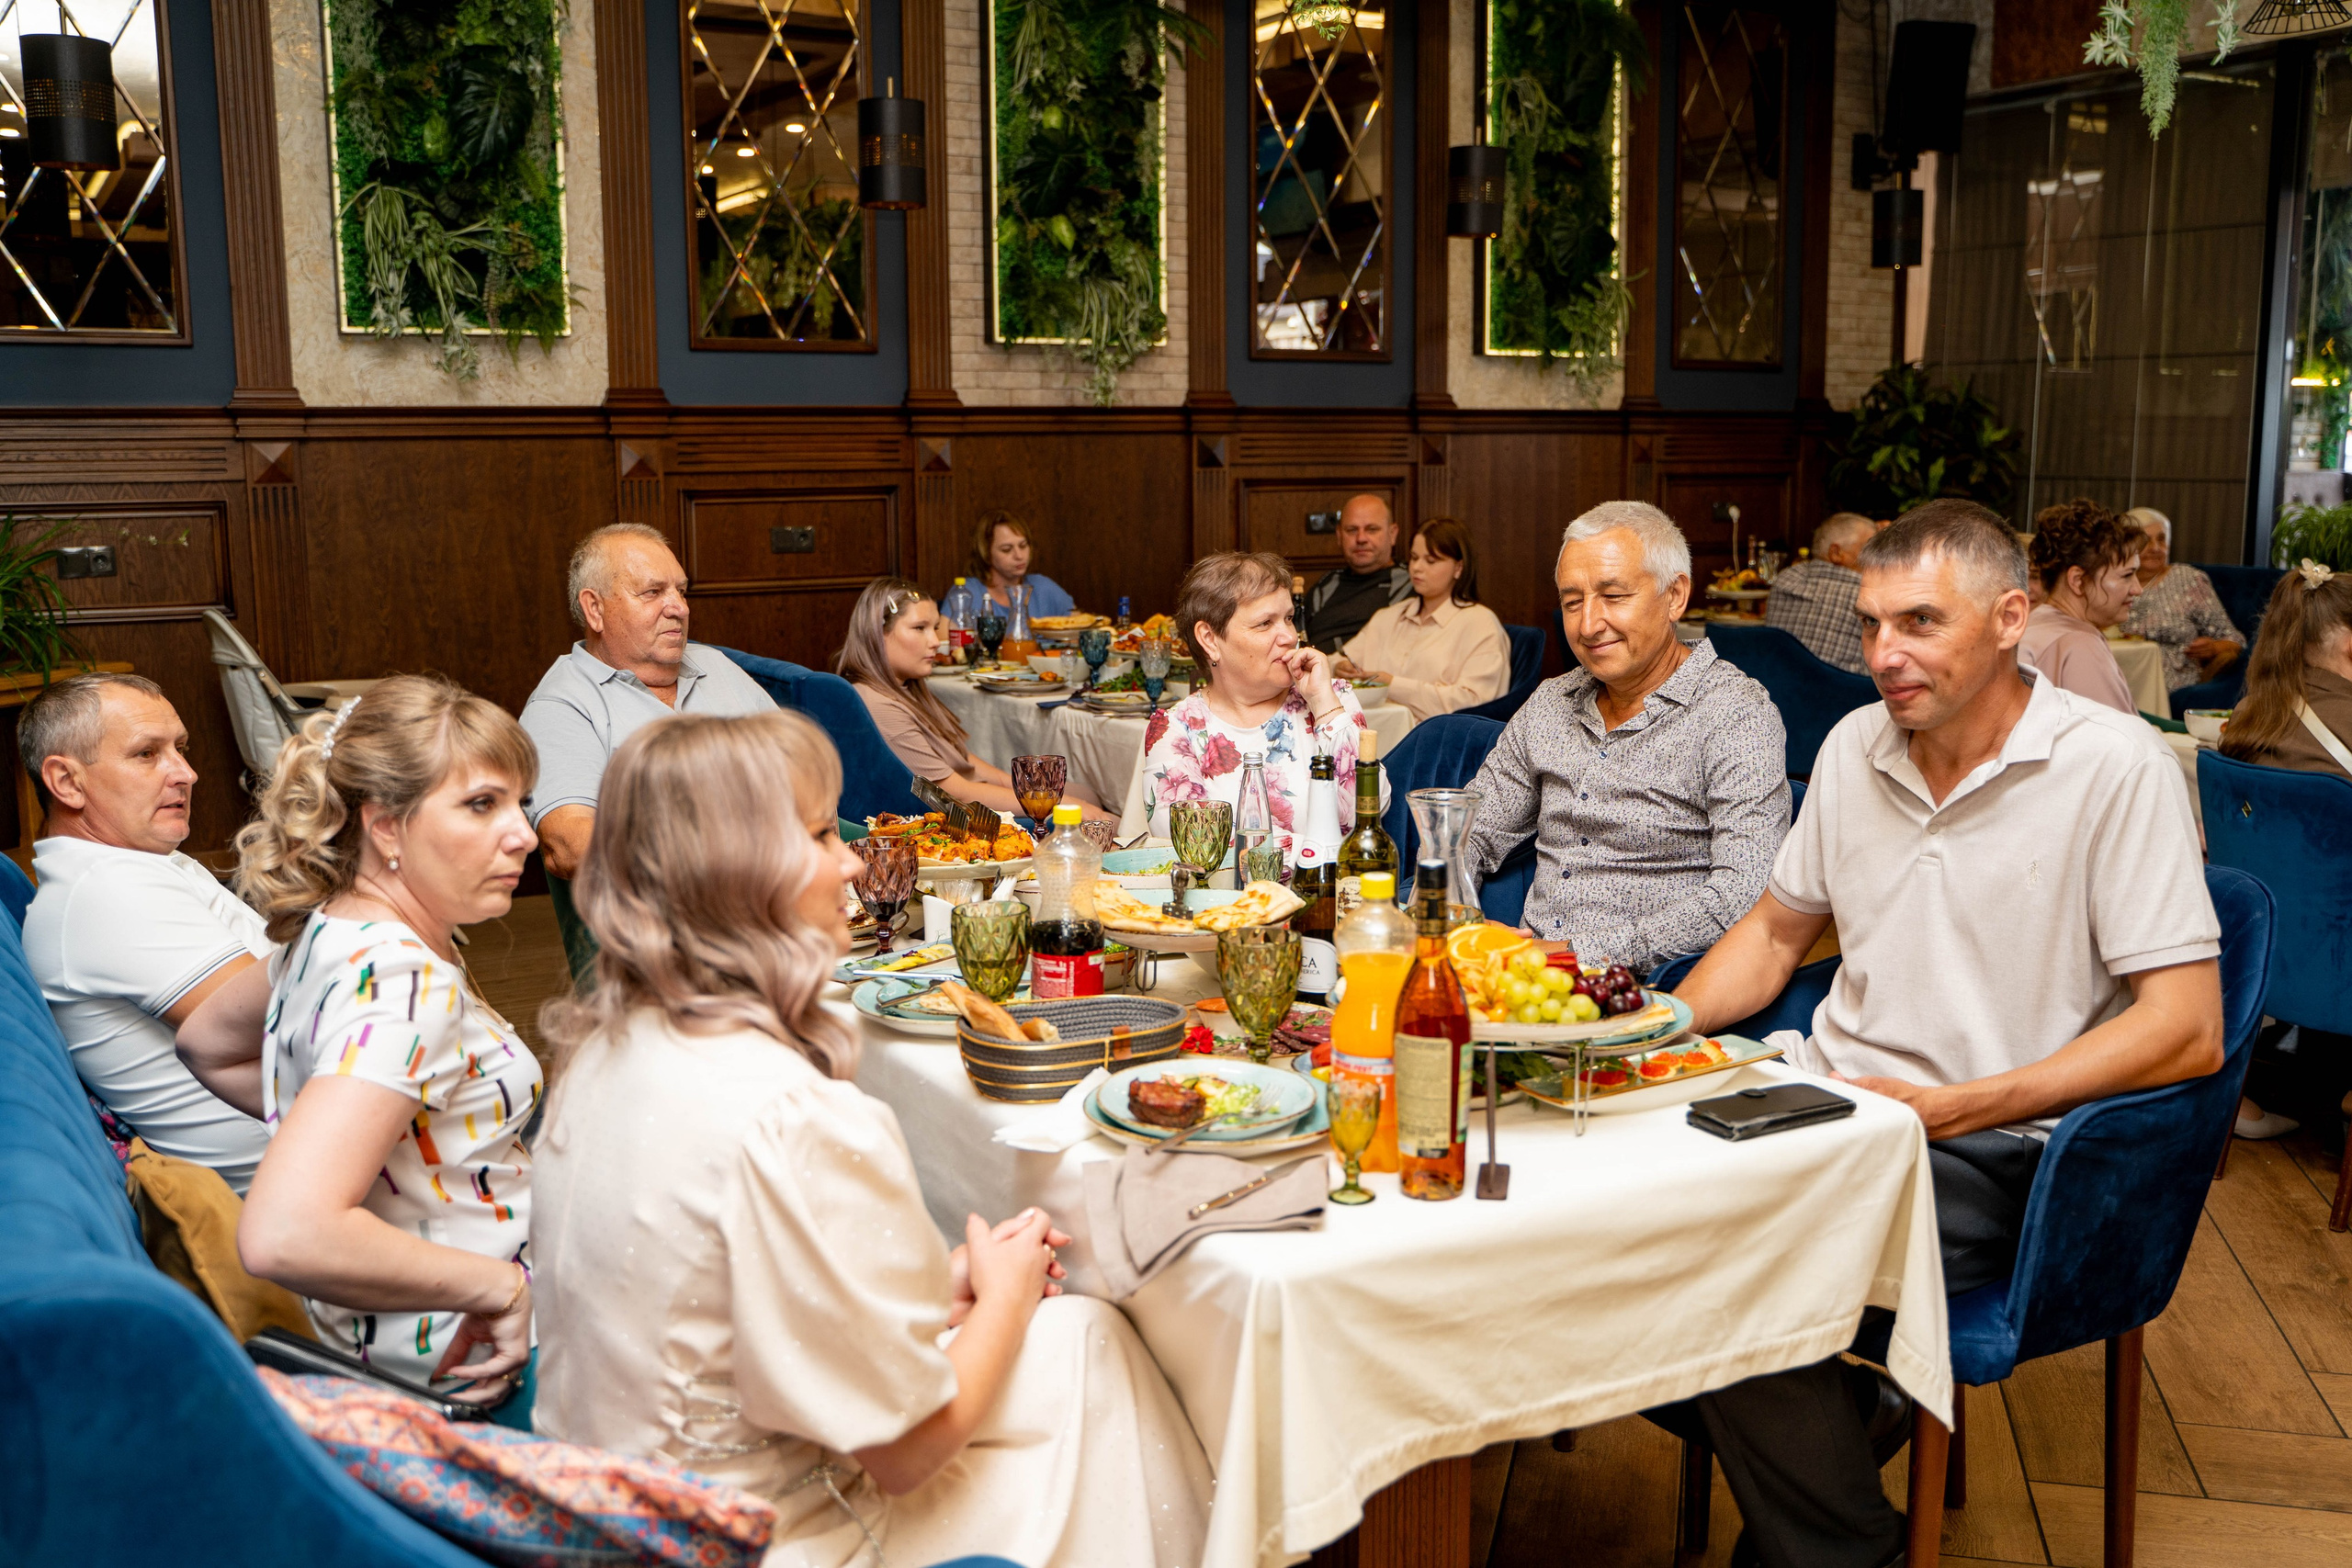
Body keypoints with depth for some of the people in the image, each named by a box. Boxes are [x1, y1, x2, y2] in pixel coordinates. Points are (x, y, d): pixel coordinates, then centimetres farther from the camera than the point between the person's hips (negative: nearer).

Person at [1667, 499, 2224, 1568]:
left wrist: (1946, 1108, -20)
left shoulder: (2114, 767, -10)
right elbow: (1775, 932, 20)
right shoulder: (1856, 745, 9)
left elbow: (2186, 1034, -14)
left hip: (1989, 1155, -6)